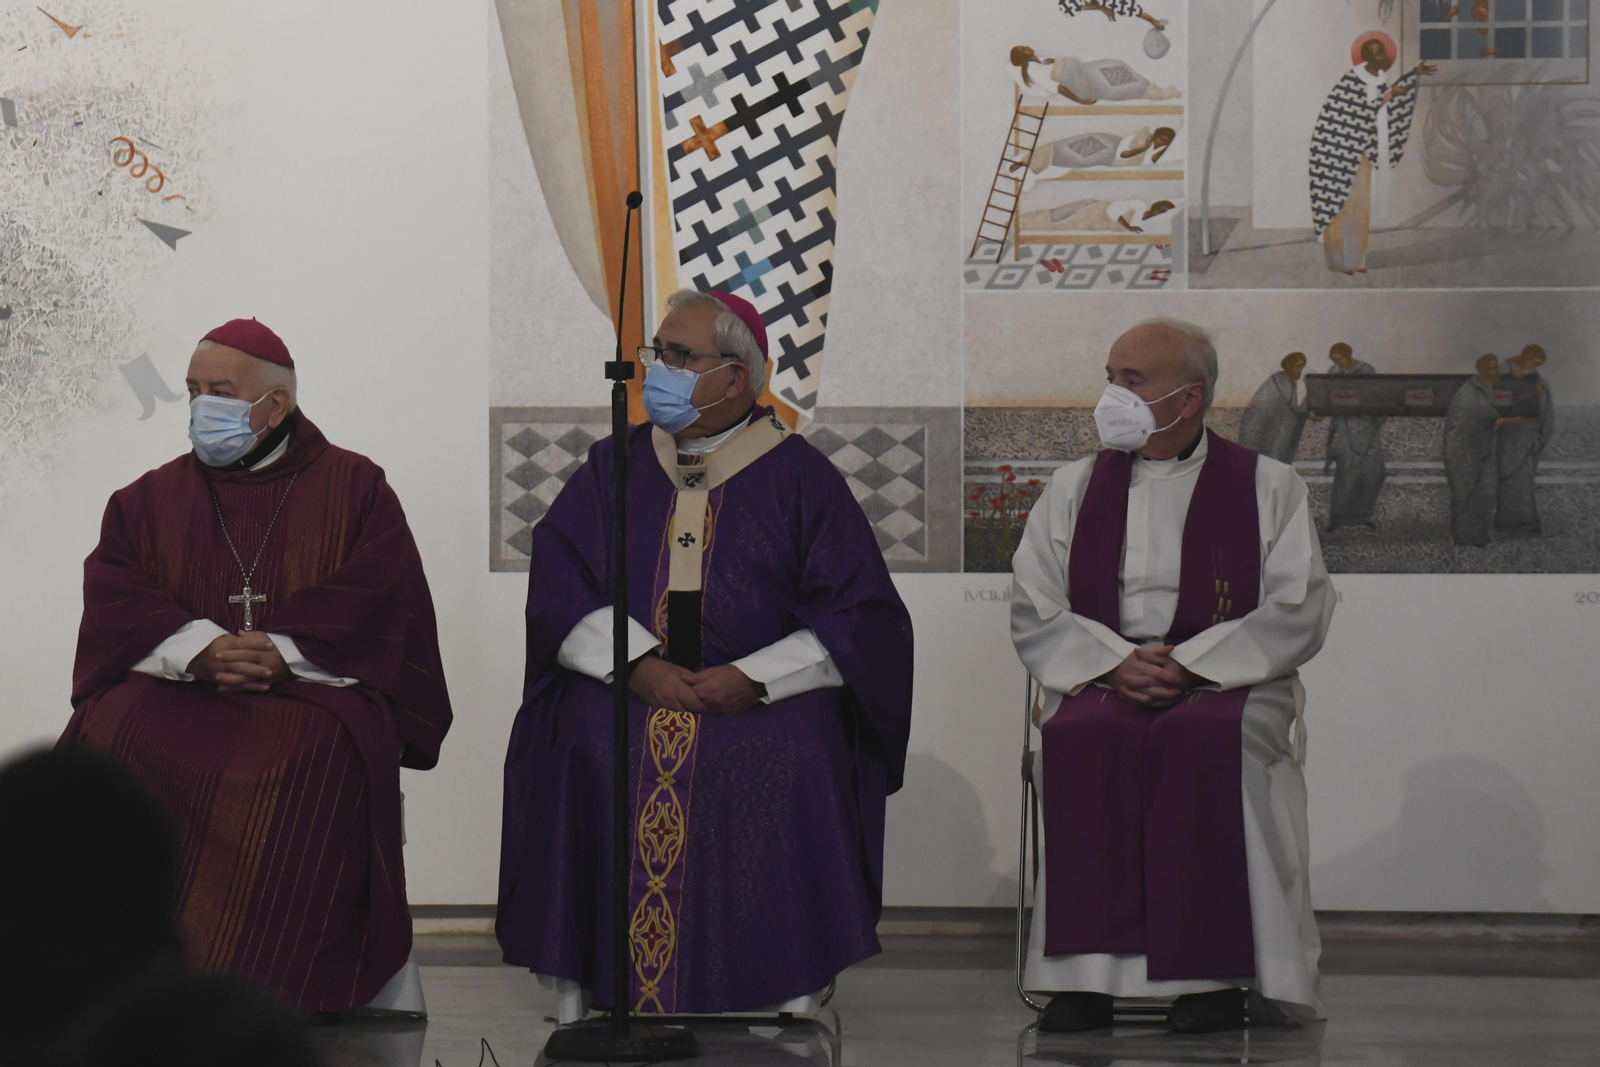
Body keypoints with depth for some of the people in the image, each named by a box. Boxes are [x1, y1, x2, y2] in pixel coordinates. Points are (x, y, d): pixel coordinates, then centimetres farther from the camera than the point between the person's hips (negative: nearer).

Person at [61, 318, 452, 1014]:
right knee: (114, 736, -29)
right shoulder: (151, 500, 18)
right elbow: (115, 601, 2)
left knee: (318, 755, -36)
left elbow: (377, 604, -4)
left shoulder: (354, 489, 10)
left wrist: (284, 656, -19)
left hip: (312, 692, -2)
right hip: (179, 692, 2)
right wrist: (199, 649, -18)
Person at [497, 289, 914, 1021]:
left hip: (769, 696, -2)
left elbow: (862, 619, -2)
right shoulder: (613, 468, 13)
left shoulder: (799, 479, 5)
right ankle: (582, 1004, -24)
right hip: (626, 686, 2)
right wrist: (638, 664, -15)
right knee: (581, 753, -30)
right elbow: (557, 589, 3)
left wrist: (755, 678, -15)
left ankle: (788, 1005, -23)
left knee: (793, 764, -33)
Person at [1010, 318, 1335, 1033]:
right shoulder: (1075, 488, 15)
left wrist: (1190, 665, -14)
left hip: (1230, 682, -2)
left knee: (1200, 740, -38)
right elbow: (1033, 613, 9)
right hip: (1101, 681, 2)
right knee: (1083, 740, -34)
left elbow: (1299, 612, -1)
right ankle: (1087, 974, -33)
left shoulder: (1267, 487, 7)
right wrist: (1115, 662, -10)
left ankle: (1212, 974, -32)